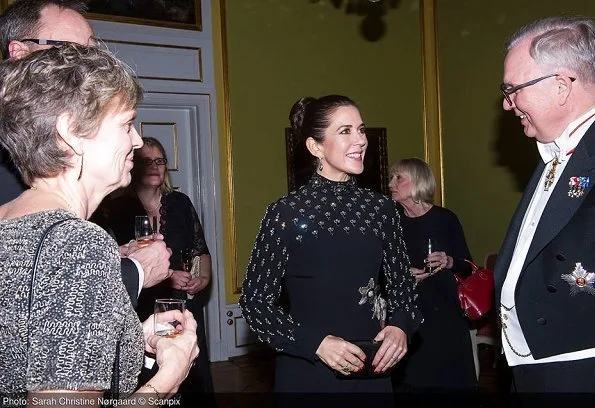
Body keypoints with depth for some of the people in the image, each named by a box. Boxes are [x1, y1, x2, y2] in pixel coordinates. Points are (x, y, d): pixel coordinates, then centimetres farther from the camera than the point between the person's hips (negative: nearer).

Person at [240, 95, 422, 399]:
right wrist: (315, 342, -20)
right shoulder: (286, 213, -11)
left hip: (372, 371, 4)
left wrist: (400, 325, -10)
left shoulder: (381, 208, 0)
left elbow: (401, 282, 10)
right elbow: (254, 302, -9)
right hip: (306, 375, -3)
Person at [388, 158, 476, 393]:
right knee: (409, 381, 0)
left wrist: (449, 262, -14)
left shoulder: (445, 219, -1)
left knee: (451, 382, 0)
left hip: (446, 315, -1)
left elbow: (467, 267, 5)